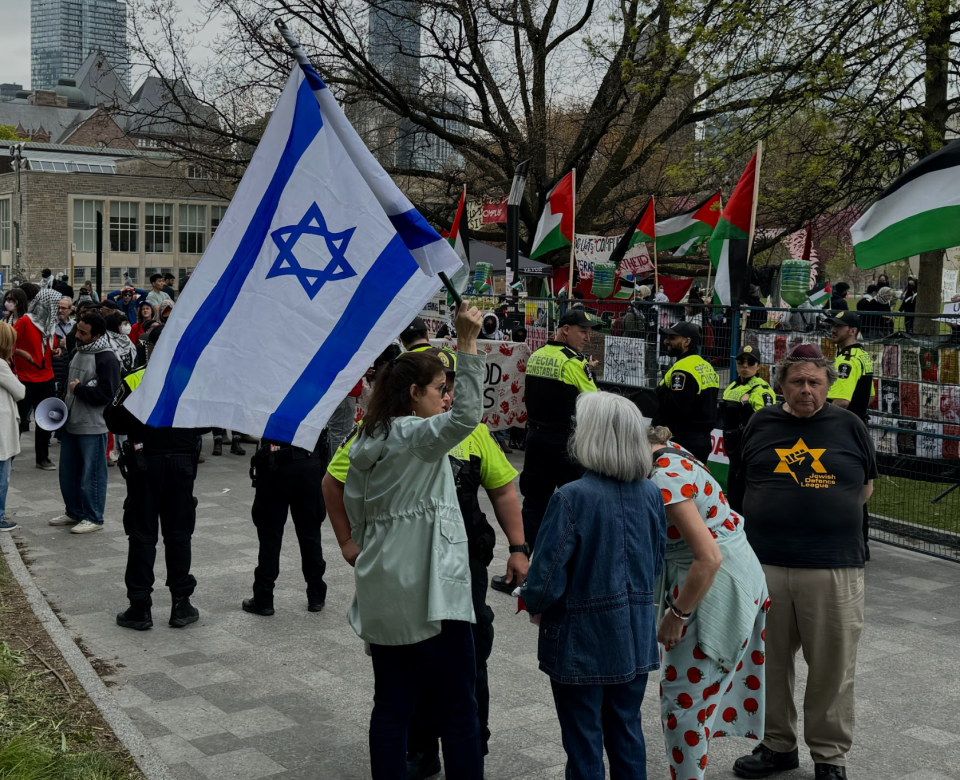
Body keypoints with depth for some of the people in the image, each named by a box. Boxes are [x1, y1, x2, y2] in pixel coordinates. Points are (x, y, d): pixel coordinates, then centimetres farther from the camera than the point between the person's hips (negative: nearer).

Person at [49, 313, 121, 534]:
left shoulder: (106, 359, -16)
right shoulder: (78, 353, 12)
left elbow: (106, 394, -22)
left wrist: (79, 389, -14)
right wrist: (64, 409, 14)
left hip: (92, 428, -9)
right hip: (71, 423, 9)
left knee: (91, 475, 0)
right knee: (68, 472, 16)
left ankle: (93, 518, 11)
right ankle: (74, 512, 30)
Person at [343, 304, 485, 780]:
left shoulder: (366, 444, 12)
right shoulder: (417, 435, -11)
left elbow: (354, 513, 16)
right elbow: (467, 415, -29)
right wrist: (467, 343, -30)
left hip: (382, 594, 8)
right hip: (430, 591, -8)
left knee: (391, 702, 13)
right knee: (457, 705, 1)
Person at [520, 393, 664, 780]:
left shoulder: (572, 497, -22)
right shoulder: (651, 494, -3)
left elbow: (546, 578, -20)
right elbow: (655, 563, 8)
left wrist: (534, 604, 0)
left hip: (582, 642, -5)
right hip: (634, 639, 5)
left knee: (584, 746, 10)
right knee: (627, 733, 20)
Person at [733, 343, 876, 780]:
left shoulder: (849, 427, 5)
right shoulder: (761, 424, 7)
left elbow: (865, 488, 14)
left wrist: (831, 516, 4)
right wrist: (779, 515, 8)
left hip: (832, 568, -1)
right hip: (764, 564, 2)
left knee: (832, 666, 4)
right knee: (768, 661, 11)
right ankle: (778, 745, 29)